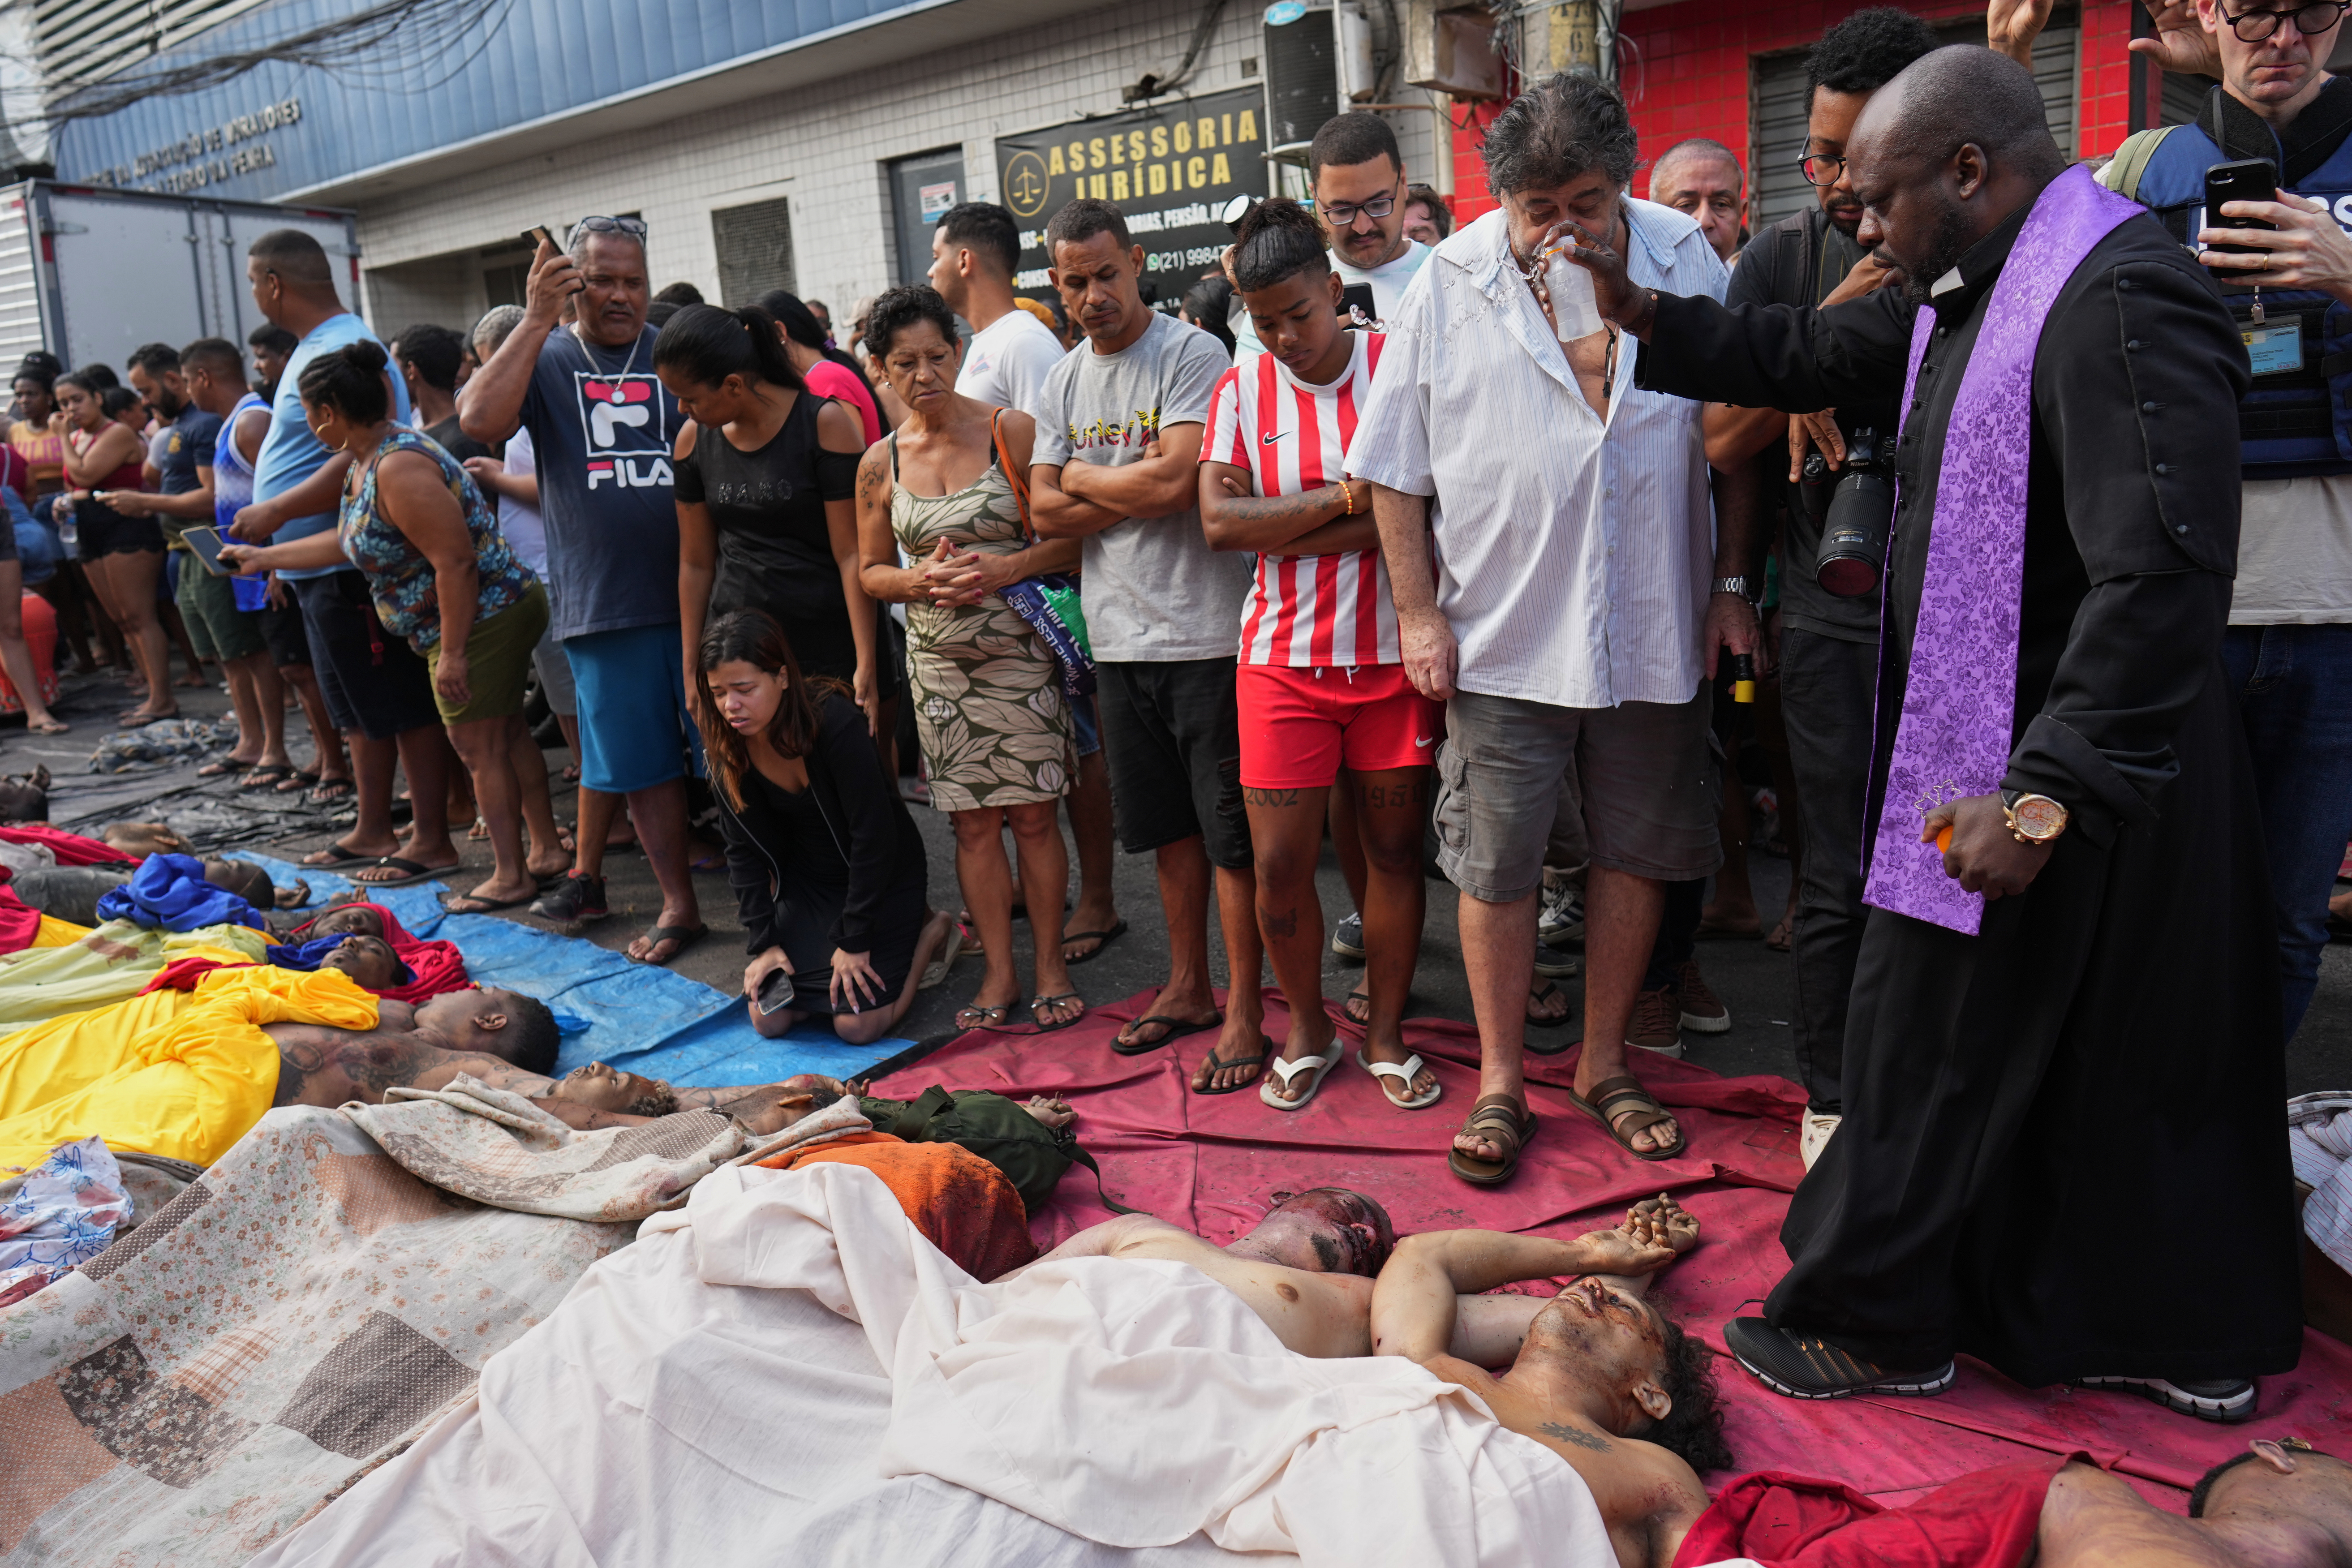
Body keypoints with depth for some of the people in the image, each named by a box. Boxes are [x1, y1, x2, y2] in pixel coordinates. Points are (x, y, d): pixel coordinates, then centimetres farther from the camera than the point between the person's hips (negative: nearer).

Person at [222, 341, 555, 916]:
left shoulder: (398, 468, -23)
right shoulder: (366, 463, 11)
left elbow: (456, 561, -27)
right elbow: (349, 541, 23)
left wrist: (452, 653, -24)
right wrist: (261, 558, 29)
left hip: (482, 619, -10)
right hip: (497, 612, 11)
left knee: (479, 747, -2)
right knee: (503, 738, 17)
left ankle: (510, 877, 8)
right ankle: (546, 846, 26)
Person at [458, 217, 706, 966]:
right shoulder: (544, 357, 7)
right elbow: (480, 419, -12)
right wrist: (537, 320, -13)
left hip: (693, 592, -1)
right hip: (602, 600, 1)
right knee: (640, 762, 7)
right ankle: (679, 904, 18)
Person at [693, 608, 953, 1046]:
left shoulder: (835, 724, -29)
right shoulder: (727, 746, -11)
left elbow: (874, 837, -24)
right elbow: (745, 851, -3)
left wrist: (855, 940, -20)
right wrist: (763, 941, -10)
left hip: (884, 874, -5)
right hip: (807, 881, 5)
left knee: (856, 1025, -14)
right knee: (768, 1018, -4)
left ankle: (930, 931, 11)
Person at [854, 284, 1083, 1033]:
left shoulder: (1012, 431, -3)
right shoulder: (881, 463, 6)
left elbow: (1072, 535, -4)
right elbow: (871, 571, 13)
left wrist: (1004, 568, -19)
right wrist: (921, 580, -8)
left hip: (1020, 649, -3)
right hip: (938, 659, 3)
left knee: (1034, 814, 0)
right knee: (973, 821, 6)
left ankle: (1050, 963, 15)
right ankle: (999, 970, 18)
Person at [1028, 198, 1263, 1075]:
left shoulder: (1191, 355, -8)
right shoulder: (1062, 384, 12)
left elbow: (1175, 483, -21)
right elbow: (1045, 516, 4)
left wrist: (1082, 477, -4)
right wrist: (1135, 486, -10)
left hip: (1204, 633, -6)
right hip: (1119, 639, 6)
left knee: (1231, 835, 0)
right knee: (1169, 827, 16)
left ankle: (1244, 1010, 11)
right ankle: (1188, 989, 30)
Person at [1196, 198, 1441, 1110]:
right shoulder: (1241, 390, 5)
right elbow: (1220, 521, -8)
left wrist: (1286, 533, -15)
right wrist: (1346, 498, -13)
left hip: (1392, 651, -1)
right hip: (1283, 657, 1)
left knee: (1395, 849, 7)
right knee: (1279, 861, 2)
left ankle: (1386, 1034, 25)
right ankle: (1307, 1032, 24)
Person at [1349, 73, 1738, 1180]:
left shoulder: (1685, 260, 3)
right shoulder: (1451, 286, -2)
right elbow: (1396, 467, 1)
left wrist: (1731, 588, 5)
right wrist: (1418, 614, -3)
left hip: (1653, 632, 2)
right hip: (1501, 635, -2)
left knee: (1635, 850, 12)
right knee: (1495, 862, 5)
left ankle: (1604, 1065, 30)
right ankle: (1500, 1081, 23)